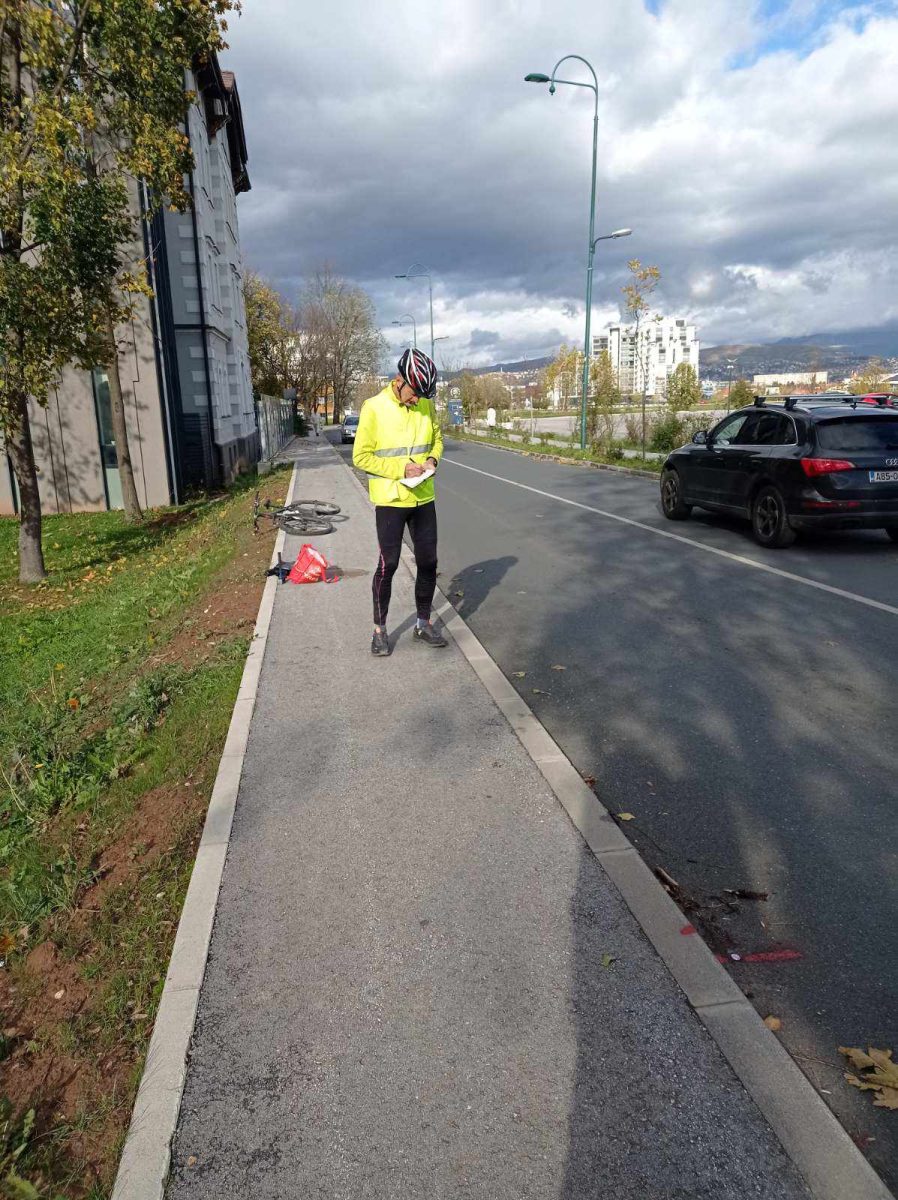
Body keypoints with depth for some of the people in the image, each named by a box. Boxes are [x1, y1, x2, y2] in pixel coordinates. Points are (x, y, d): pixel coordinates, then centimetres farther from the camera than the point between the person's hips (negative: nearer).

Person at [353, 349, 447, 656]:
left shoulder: (426, 405, 3)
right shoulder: (374, 408, -11)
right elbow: (361, 456, -11)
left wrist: (433, 459, -5)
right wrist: (401, 468, -19)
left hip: (423, 498, 5)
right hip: (390, 500, -5)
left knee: (428, 562, 10)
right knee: (388, 564, 0)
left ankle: (424, 624, 26)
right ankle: (380, 629, 16)